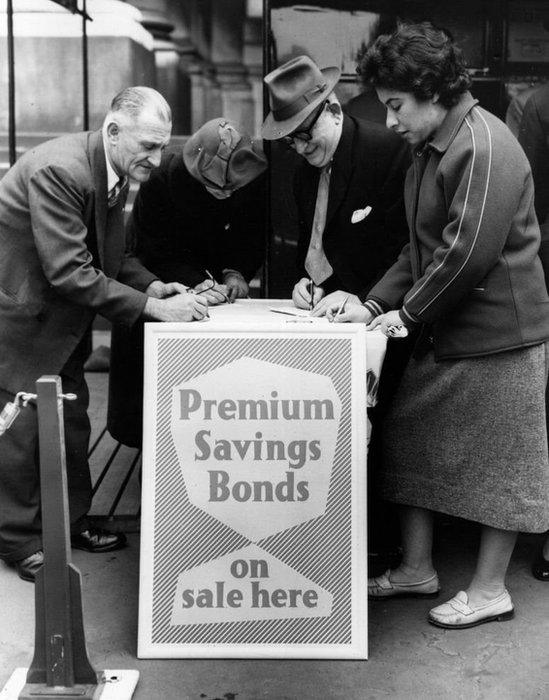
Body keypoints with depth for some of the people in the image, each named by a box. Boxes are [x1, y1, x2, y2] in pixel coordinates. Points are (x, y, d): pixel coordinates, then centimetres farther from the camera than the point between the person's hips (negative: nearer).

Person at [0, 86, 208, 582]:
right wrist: (152, 307, -32)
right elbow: (69, 272, -32)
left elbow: (111, 254, 10)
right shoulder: (57, 170, -30)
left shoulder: (115, 172, -1)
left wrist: (152, 286, -9)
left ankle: (70, 521, 30)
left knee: (71, 416, 14)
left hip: (60, 316, 9)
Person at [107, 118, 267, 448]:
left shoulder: (257, 176, -26)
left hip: (218, 275, 2)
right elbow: (157, 249, -26)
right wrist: (198, 284, -39)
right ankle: (147, 436, 22)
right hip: (155, 275, -2)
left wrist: (235, 273, -25)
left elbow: (256, 237, -9)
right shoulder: (162, 176, -33)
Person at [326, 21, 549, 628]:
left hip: (499, 334, -10)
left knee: (498, 463, 4)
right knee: (410, 443, 14)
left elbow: (469, 252, -24)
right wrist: (375, 305, 5)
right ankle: (416, 569, 28)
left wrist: (408, 311, -14)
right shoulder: (429, 150, 12)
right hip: (442, 334, 10)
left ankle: (489, 590, 19)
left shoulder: (484, 147, -19)